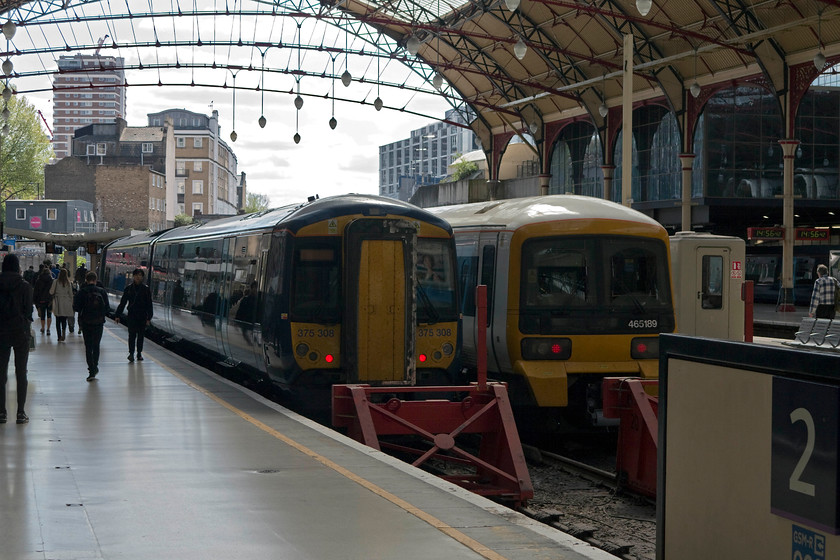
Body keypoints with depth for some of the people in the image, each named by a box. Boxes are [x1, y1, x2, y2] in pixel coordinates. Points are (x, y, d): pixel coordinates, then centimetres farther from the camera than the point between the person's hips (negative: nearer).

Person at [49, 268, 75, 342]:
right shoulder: (68, 283, 0)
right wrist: (71, 303, 15)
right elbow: (71, 294, 5)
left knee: (58, 320, 6)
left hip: (58, 303, -1)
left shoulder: (56, 282, -7)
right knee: (64, 319, 8)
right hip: (66, 302, 2)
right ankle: (63, 332, -17)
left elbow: (51, 292, -2)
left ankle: (59, 336, 4)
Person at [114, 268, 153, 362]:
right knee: (132, 334, -10)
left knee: (141, 335, 7)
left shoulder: (146, 289, 2)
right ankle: (131, 353, -13)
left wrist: (149, 317, -2)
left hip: (142, 316, 1)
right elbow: (122, 303, 7)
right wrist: (118, 315, 4)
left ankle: (139, 354, 16)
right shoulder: (129, 288, 3)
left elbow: (149, 305, 4)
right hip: (131, 315, -1)